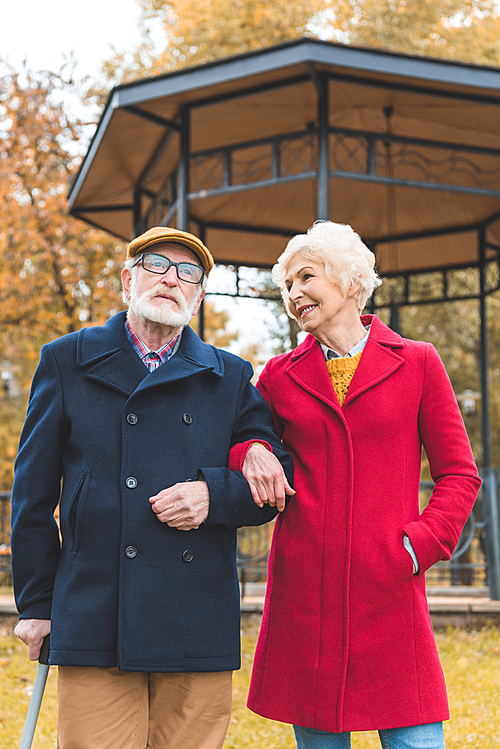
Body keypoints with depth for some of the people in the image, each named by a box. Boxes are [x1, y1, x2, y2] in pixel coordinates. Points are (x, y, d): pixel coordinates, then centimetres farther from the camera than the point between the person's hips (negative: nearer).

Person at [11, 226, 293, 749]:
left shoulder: (231, 378, 15)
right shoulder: (66, 362, 10)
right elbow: (33, 493, 10)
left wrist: (214, 495, -8)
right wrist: (35, 603, 6)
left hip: (199, 628, 2)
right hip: (93, 623, -1)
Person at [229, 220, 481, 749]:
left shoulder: (416, 363, 5)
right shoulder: (280, 375, 10)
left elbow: (459, 474, 6)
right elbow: (242, 447, 17)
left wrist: (419, 546, -7)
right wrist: (249, 454, -5)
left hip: (390, 596, -1)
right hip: (302, 592, 2)